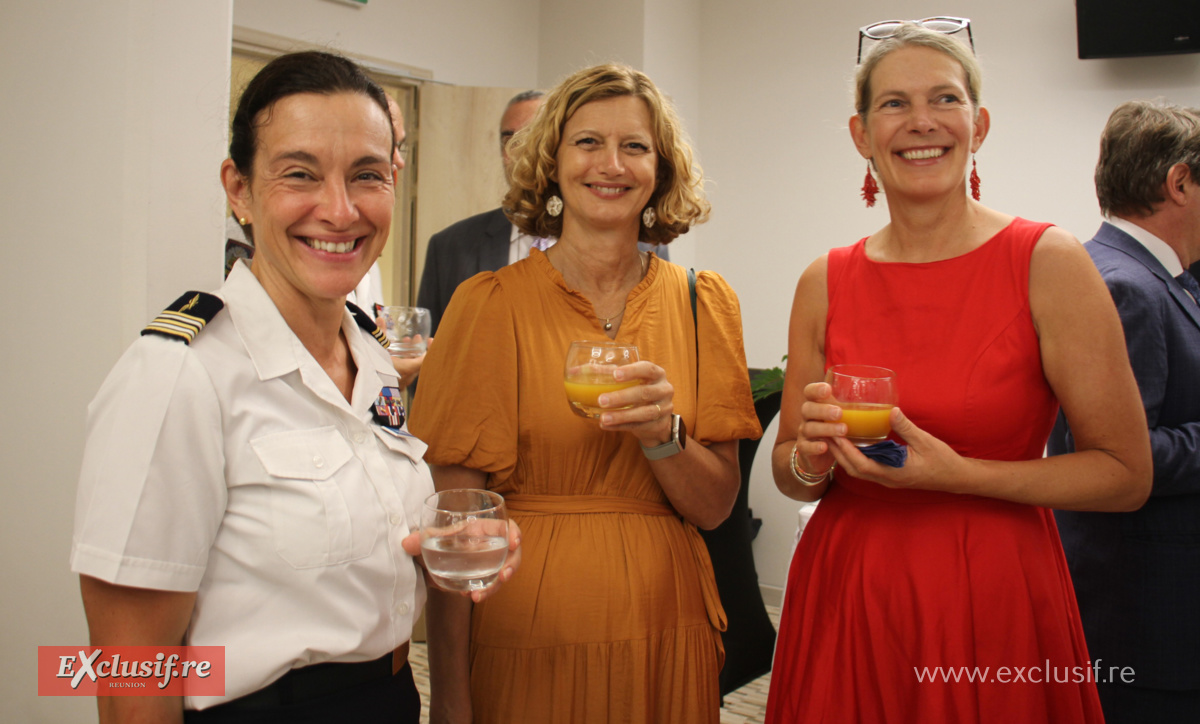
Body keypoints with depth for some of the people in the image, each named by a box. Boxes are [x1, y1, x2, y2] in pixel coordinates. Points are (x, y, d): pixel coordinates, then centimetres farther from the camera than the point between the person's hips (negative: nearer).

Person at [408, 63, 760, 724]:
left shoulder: (704, 303, 1)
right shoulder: (490, 303, -8)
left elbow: (714, 508, -1)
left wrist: (663, 434, -20)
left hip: (664, 625, 3)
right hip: (524, 630, -2)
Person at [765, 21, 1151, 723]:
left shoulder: (1050, 263, -8)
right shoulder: (825, 283, 1)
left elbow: (1126, 475, -7)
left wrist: (956, 473, -18)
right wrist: (813, 456, -13)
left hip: (995, 596, -2)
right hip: (844, 600, 3)